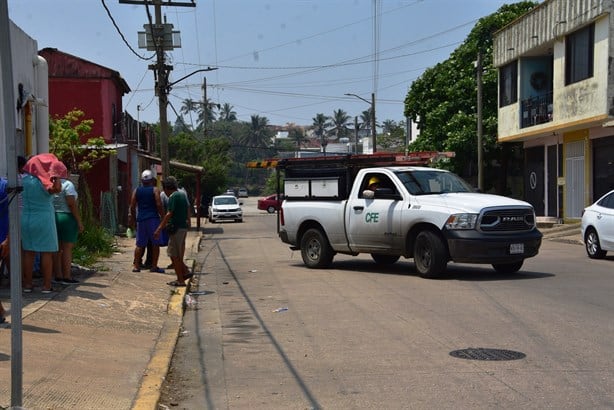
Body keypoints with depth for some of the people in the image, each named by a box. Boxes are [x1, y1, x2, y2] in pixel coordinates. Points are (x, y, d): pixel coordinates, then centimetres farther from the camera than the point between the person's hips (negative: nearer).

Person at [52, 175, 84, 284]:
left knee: (57, 248, 8)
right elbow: (72, 204, -16)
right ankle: (67, 277, -3)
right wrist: (79, 221, -13)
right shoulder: (67, 184, -10)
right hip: (67, 217, -7)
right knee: (67, 248, -4)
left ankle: (58, 276, 11)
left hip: (52, 218, 7)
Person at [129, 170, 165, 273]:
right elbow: (159, 205, -10)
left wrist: (133, 219, 17)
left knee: (140, 244, 10)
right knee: (155, 244, 3)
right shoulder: (155, 190, -1)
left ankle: (136, 265, 8)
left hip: (141, 219, 4)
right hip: (153, 219, -4)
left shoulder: (136, 191, 9)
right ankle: (154, 266, 1)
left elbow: (132, 207, 7)